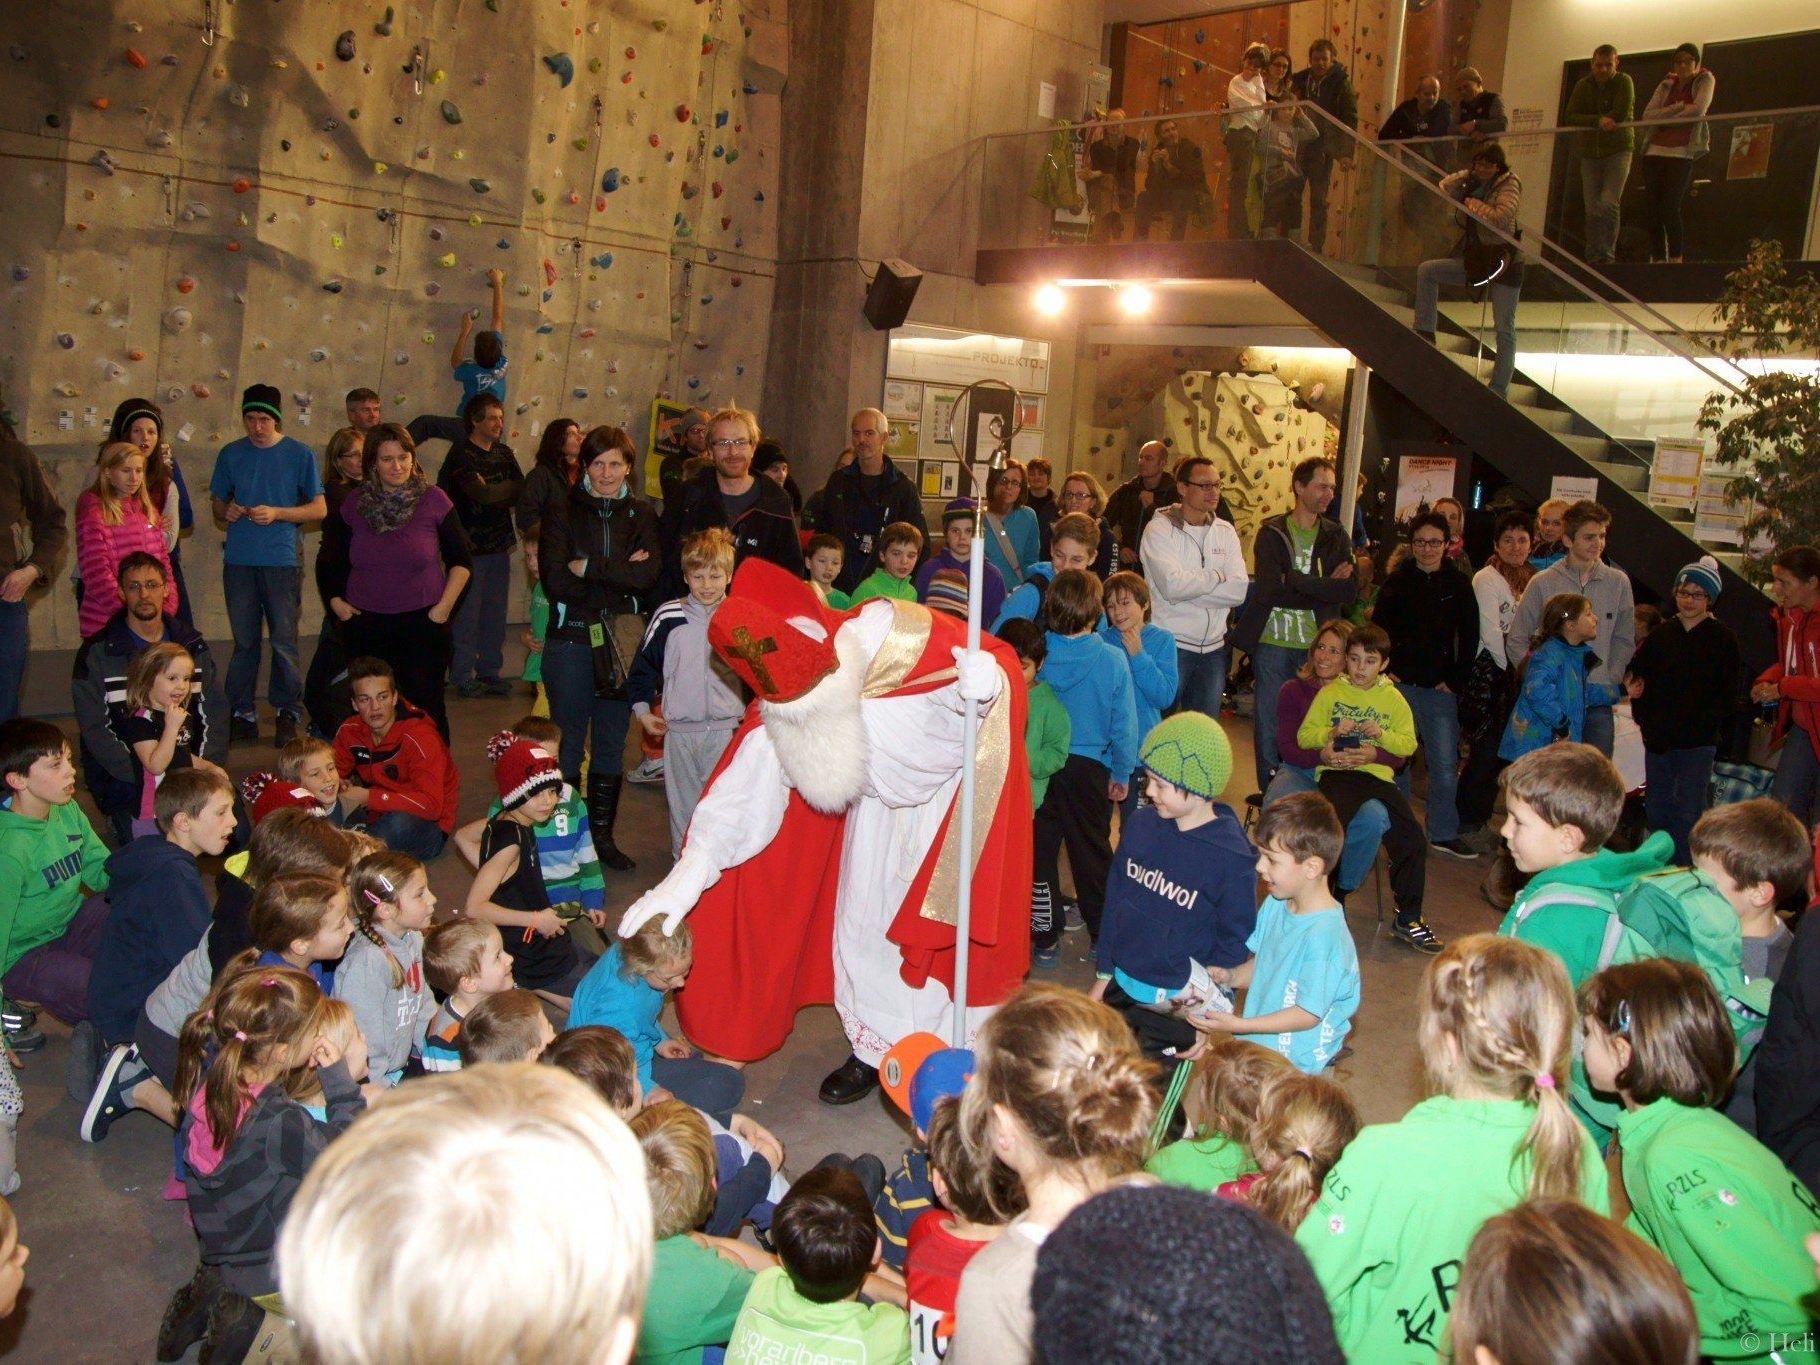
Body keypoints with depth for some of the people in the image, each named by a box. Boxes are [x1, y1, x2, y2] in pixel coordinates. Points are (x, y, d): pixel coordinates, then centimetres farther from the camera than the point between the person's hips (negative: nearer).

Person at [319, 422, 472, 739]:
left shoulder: (433, 500, -5)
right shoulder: (353, 504, 2)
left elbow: (461, 560, 4)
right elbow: (328, 561, 18)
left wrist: (443, 607, -4)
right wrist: (335, 600, 6)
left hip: (423, 624, -3)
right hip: (365, 626, 3)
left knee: (425, 709, 0)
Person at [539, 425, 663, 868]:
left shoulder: (641, 515, 7)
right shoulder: (563, 513, 0)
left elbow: (649, 574, -10)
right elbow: (555, 580, -13)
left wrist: (588, 567, -12)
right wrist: (619, 576, -12)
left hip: (622, 640, 2)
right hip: (570, 637, -2)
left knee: (612, 743, 10)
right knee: (567, 742, 3)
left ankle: (602, 835, 21)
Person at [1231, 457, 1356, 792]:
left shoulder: (1336, 536, 9)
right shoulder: (1271, 533, 0)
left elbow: (1349, 590, -5)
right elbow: (1267, 590, -14)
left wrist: (1294, 580, -12)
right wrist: (1322, 588, -11)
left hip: (1316, 646, 2)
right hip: (1273, 642, -2)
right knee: (1269, 724, 3)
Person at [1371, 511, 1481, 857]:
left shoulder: (1459, 585, 4)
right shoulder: (1396, 582, 4)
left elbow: (1469, 638, 6)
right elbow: (1378, 631, 6)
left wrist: (1455, 681, -2)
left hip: (1441, 687, 0)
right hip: (1400, 683, 0)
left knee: (1445, 764, 0)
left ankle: (1443, 833, 12)